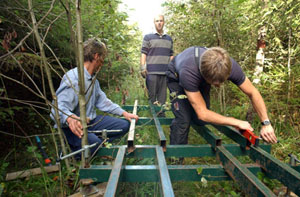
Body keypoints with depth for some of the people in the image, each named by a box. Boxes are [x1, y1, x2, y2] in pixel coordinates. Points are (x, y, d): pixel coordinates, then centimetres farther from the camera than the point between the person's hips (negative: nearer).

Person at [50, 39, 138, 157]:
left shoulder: (93, 78, 12)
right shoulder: (73, 78, -22)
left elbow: (102, 101, 17)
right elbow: (58, 109, -32)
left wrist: (124, 113, 10)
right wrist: (69, 118, -55)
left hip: (91, 121, 9)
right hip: (73, 126, -9)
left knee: (123, 125, -1)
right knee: (94, 142, -36)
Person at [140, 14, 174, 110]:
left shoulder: (169, 39, 19)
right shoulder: (148, 37, 9)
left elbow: (171, 56, 19)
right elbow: (143, 54, 4)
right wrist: (143, 68, -8)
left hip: (165, 72, 3)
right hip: (152, 72, -3)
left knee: (162, 98, 5)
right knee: (152, 97, 0)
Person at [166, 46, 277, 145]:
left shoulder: (230, 66, -35)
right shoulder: (188, 72, -47)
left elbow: (253, 93, -19)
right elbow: (202, 114, -42)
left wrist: (266, 123, -26)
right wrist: (237, 123, -36)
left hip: (201, 78, 4)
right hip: (177, 77, -3)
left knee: (200, 121, -5)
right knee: (183, 119, -20)